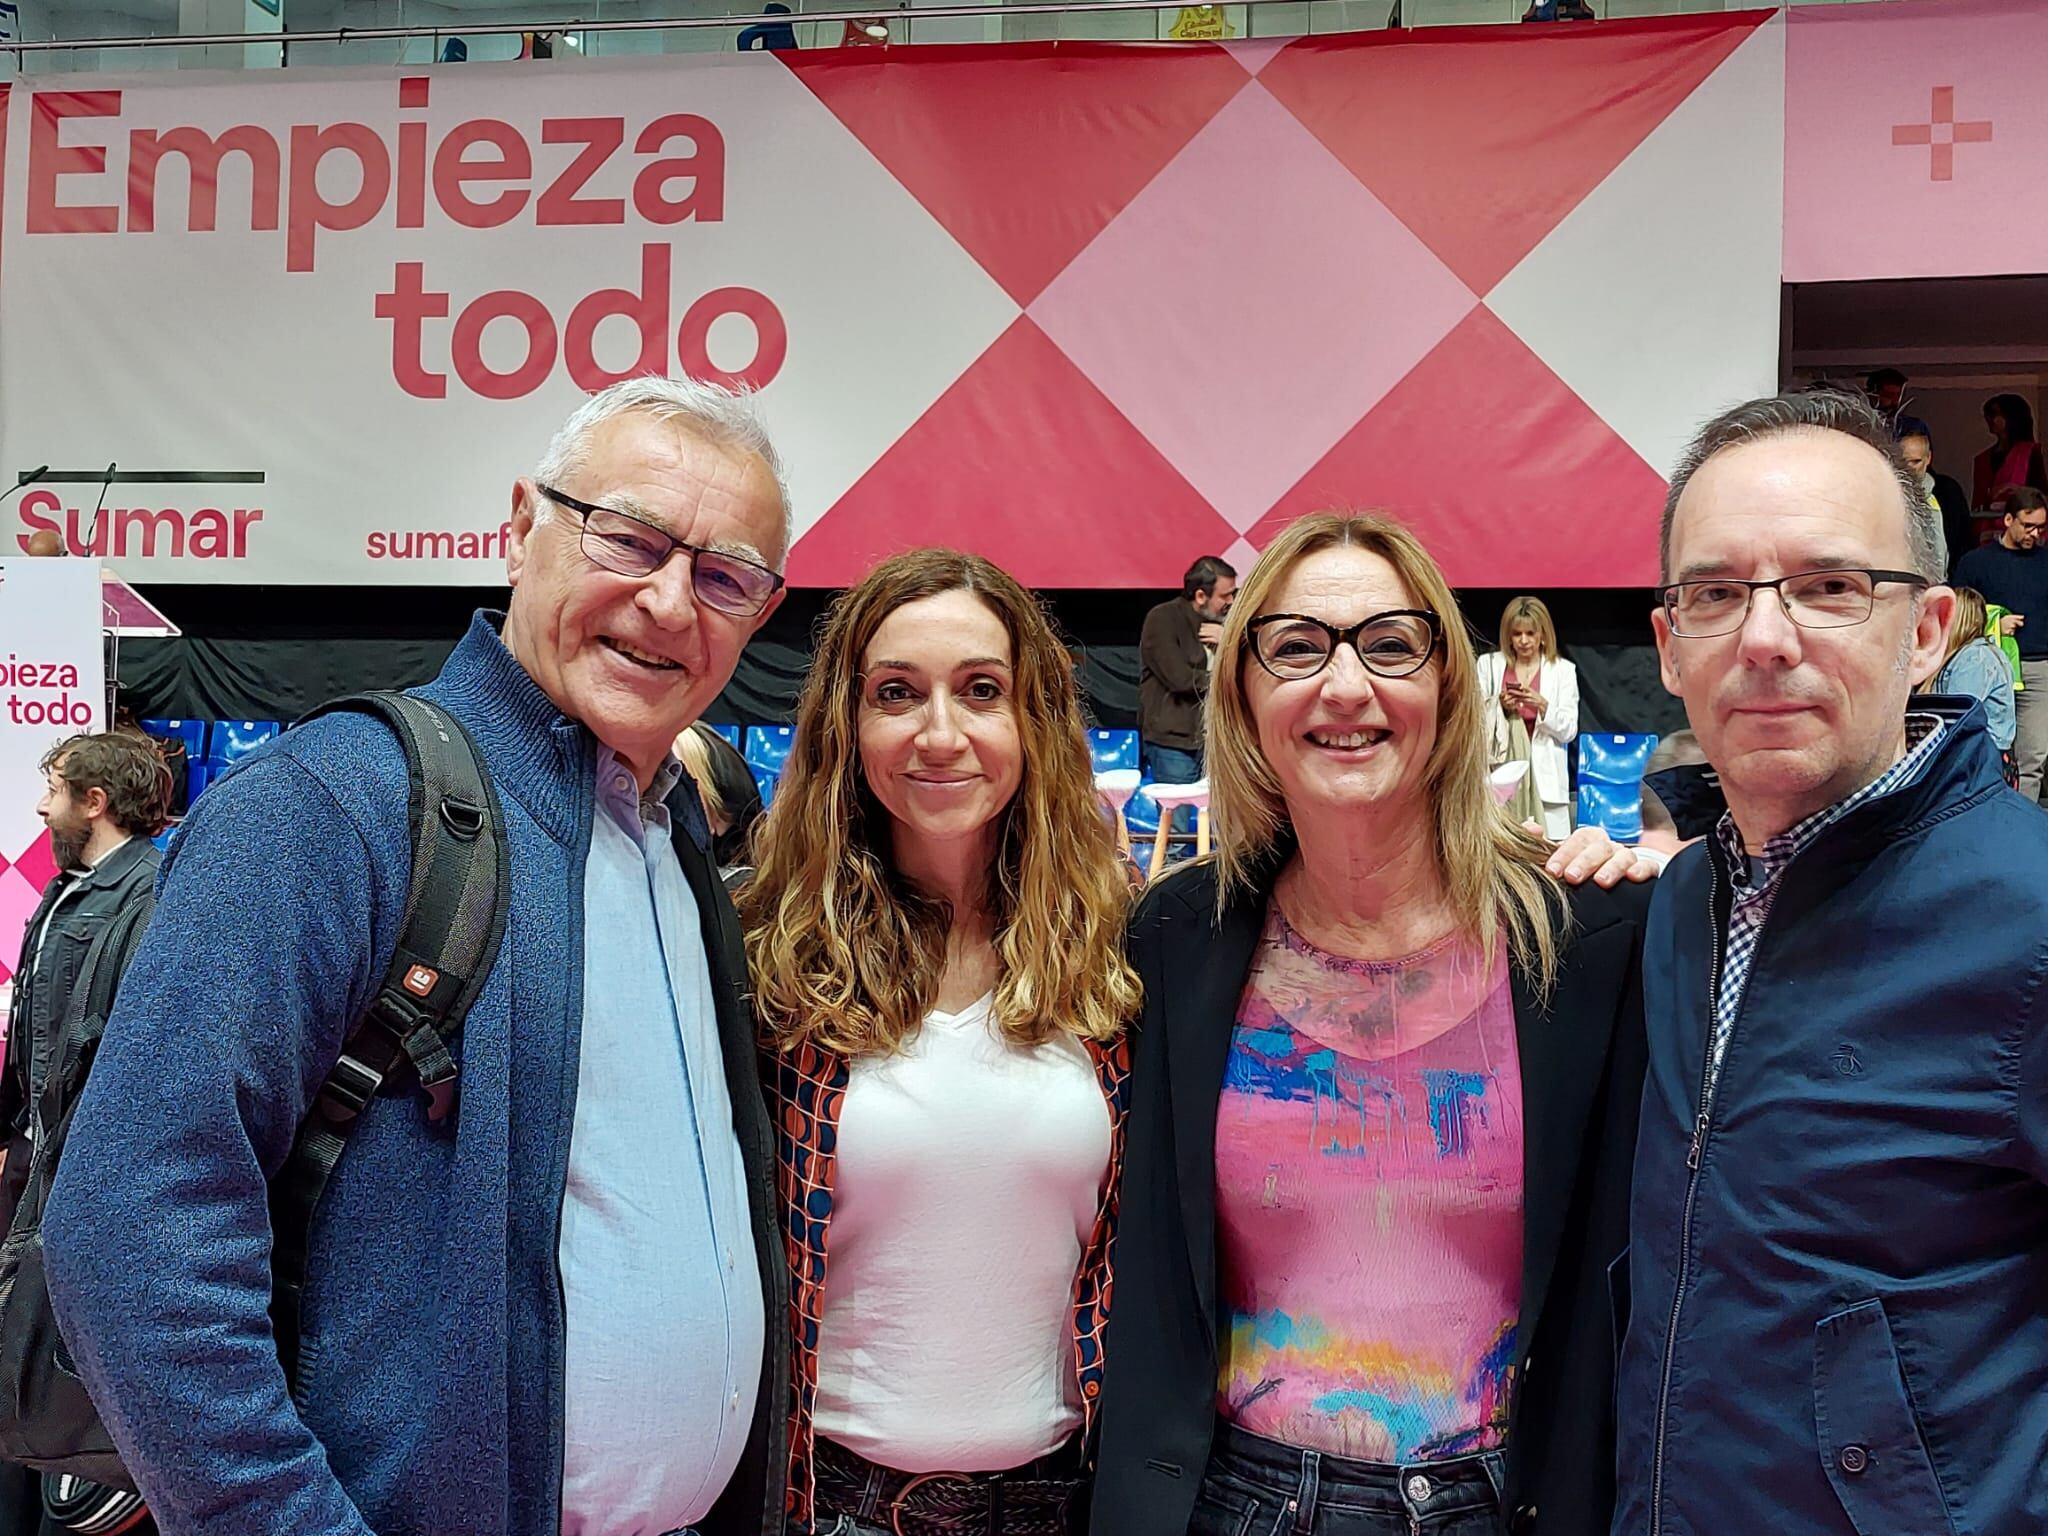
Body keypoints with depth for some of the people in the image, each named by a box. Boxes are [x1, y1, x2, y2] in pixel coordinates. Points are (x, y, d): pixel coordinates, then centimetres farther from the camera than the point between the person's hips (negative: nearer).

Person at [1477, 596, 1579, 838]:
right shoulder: (1489, 664, 10)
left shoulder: (1563, 670, 8)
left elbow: (1568, 731, 3)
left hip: (1543, 775, 0)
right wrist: (1499, 706, -10)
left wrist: (1542, 705, -12)